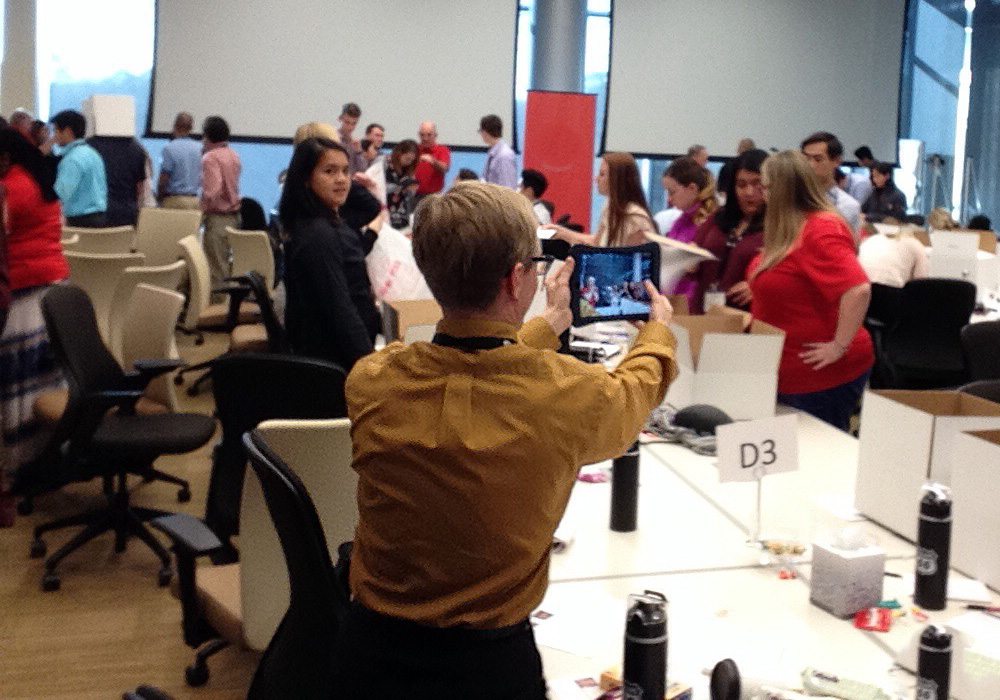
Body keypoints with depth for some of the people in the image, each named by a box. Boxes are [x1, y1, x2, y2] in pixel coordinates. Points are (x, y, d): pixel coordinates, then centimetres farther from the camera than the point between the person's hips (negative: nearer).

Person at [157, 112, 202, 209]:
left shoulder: (170, 148, -9)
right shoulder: (200, 148, 4)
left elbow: (163, 179, -9)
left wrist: (159, 197, 5)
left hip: (174, 199, -5)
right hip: (195, 201, 5)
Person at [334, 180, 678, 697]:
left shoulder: (370, 382, -15)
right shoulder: (567, 393, -23)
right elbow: (638, 387, 3)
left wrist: (548, 326, 25)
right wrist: (659, 326, 25)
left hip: (372, 653, 3)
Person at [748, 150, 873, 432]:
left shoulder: (821, 231, -20)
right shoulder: (789, 232, 9)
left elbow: (859, 289, -33)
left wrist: (840, 346, -28)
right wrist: (756, 314, 15)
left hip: (824, 375, -10)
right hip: (788, 371, 10)